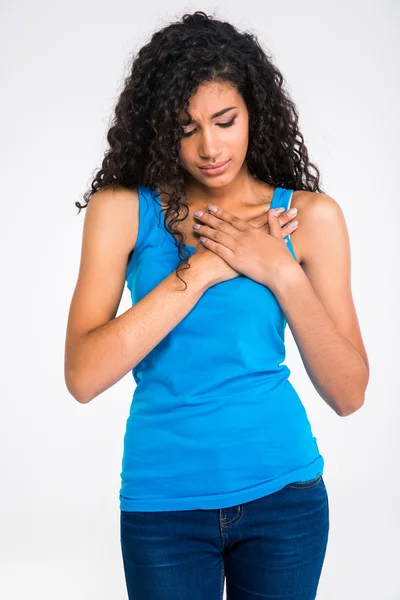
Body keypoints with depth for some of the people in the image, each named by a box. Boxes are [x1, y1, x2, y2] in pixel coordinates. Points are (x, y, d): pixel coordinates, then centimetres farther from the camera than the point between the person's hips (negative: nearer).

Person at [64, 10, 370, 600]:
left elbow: (349, 395, -5)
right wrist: (203, 267, -19)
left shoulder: (311, 215, -3)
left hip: (283, 488, 2)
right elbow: (82, 377, -17)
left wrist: (281, 273, -17)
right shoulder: (122, 209, -6)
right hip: (164, 500, -1)